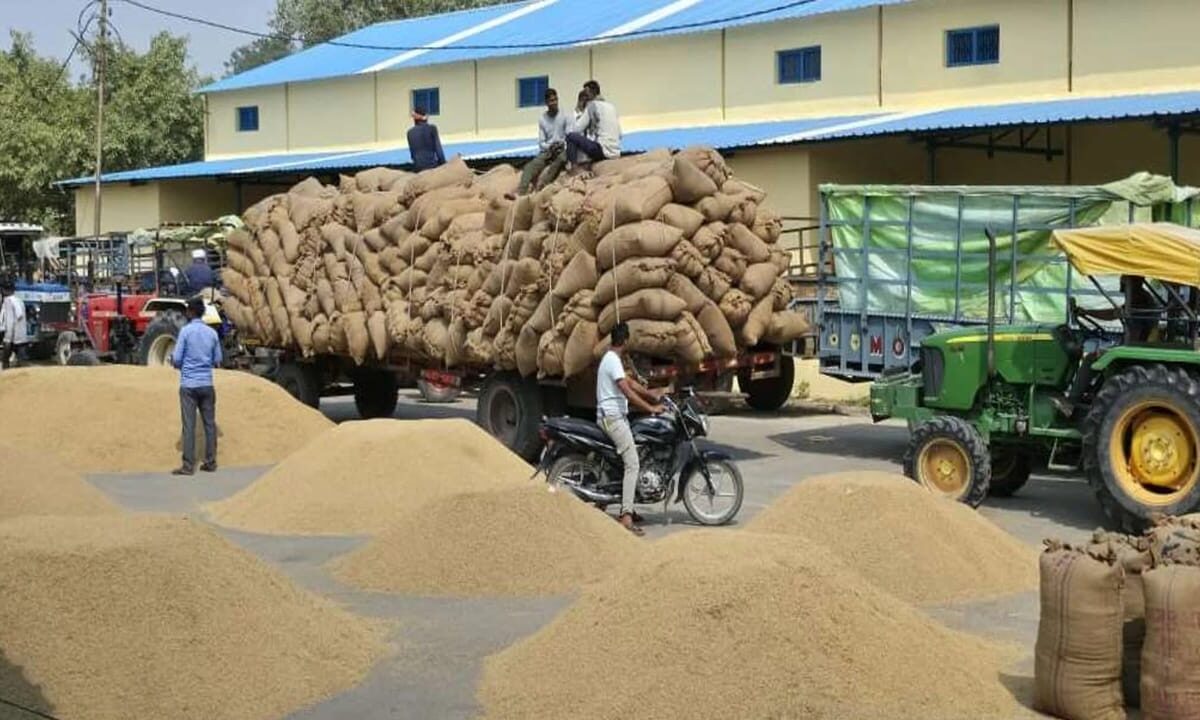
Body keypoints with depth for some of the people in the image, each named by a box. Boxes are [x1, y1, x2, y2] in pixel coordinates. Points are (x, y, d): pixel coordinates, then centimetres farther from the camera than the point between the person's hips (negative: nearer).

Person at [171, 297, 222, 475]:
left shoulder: (186, 331, -7)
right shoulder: (212, 333, 5)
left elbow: (177, 359, -7)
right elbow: (217, 360, 11)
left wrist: (173, 361, 15)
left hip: (188, 385, -4)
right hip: (207, 384, 4)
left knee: (189, 425, -3)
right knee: (210, 423, 8)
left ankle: (188, 466, -4)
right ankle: (210, 462, 12)